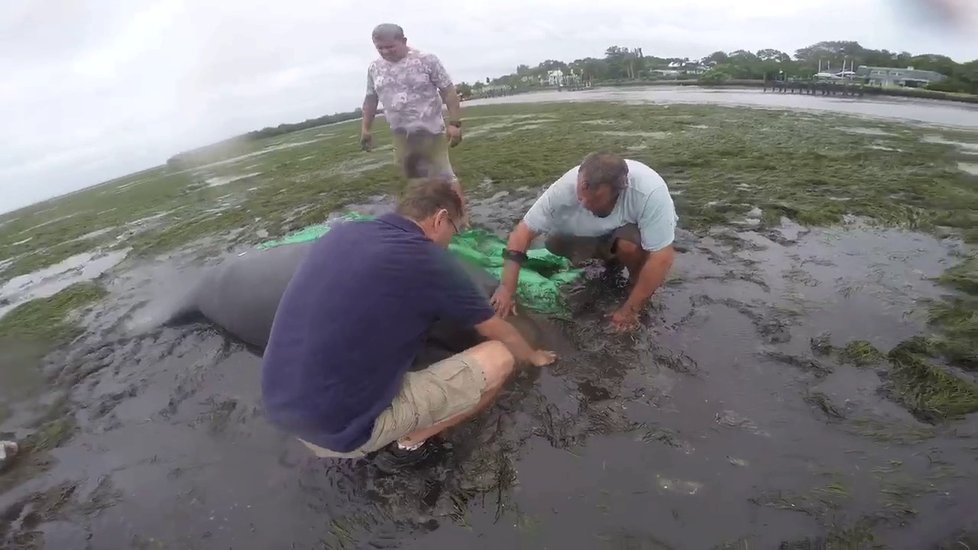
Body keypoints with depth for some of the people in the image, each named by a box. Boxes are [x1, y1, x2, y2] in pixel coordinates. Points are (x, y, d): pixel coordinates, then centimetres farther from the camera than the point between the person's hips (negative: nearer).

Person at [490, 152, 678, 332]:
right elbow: (523, 231, -28)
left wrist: (630, 310, -30)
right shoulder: (565, 188, -33)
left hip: (643, 231, -4)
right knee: (556, 243, -16)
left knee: (628, 244, -35)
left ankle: (637, 282, -3)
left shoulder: (650, 192, -41)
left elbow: (662, 257, -35)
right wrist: (506, 289, -33)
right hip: (602, 233, 4)